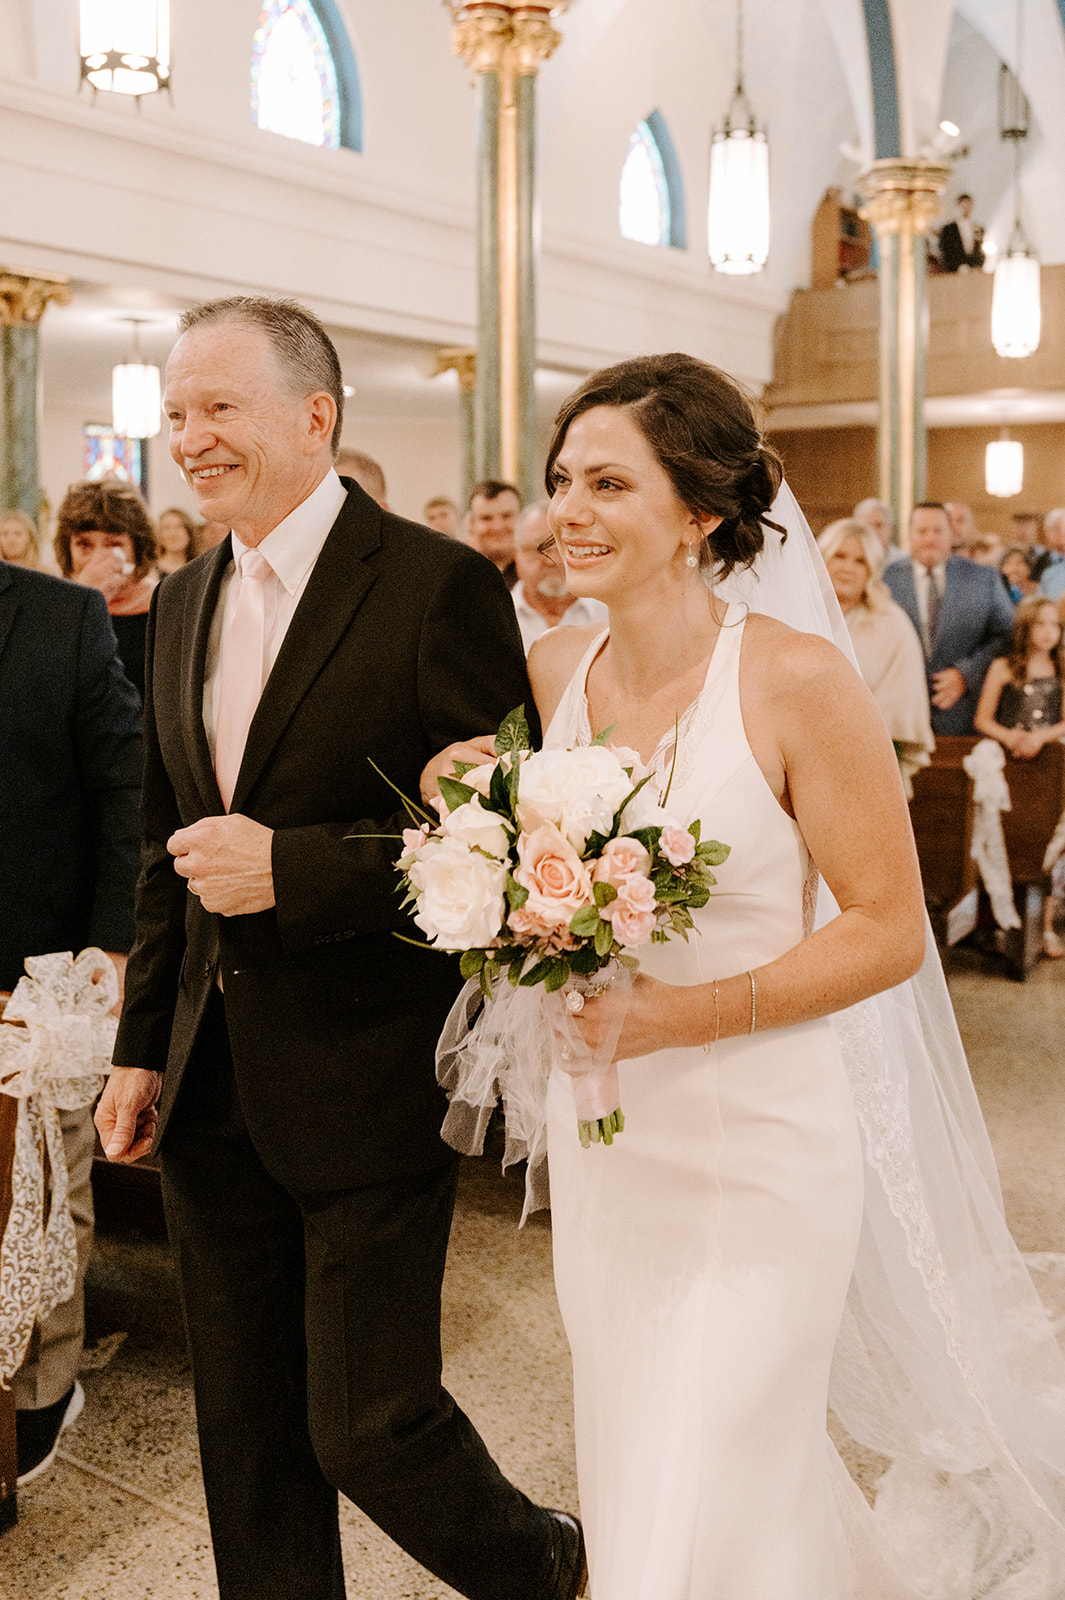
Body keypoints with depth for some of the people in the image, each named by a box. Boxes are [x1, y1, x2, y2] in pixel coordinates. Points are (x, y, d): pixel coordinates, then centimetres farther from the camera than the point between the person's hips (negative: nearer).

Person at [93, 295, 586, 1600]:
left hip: (370, 1088, -6)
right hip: (211, 1090, 7)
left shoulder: (438, 586, -13)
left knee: (367, 1426, 5)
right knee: (245, 1437, 17)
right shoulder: (183, 604, 10)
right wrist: (143, 1046, 13)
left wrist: (292, 866, -23)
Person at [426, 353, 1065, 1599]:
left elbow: (889, 928, -13)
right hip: (602, 1154, 6)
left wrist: (679, 1014, -22)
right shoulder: (553, 668, -1)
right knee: (631, 1487, 22)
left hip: (756, 1156, -5)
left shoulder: (794, 677, -16)